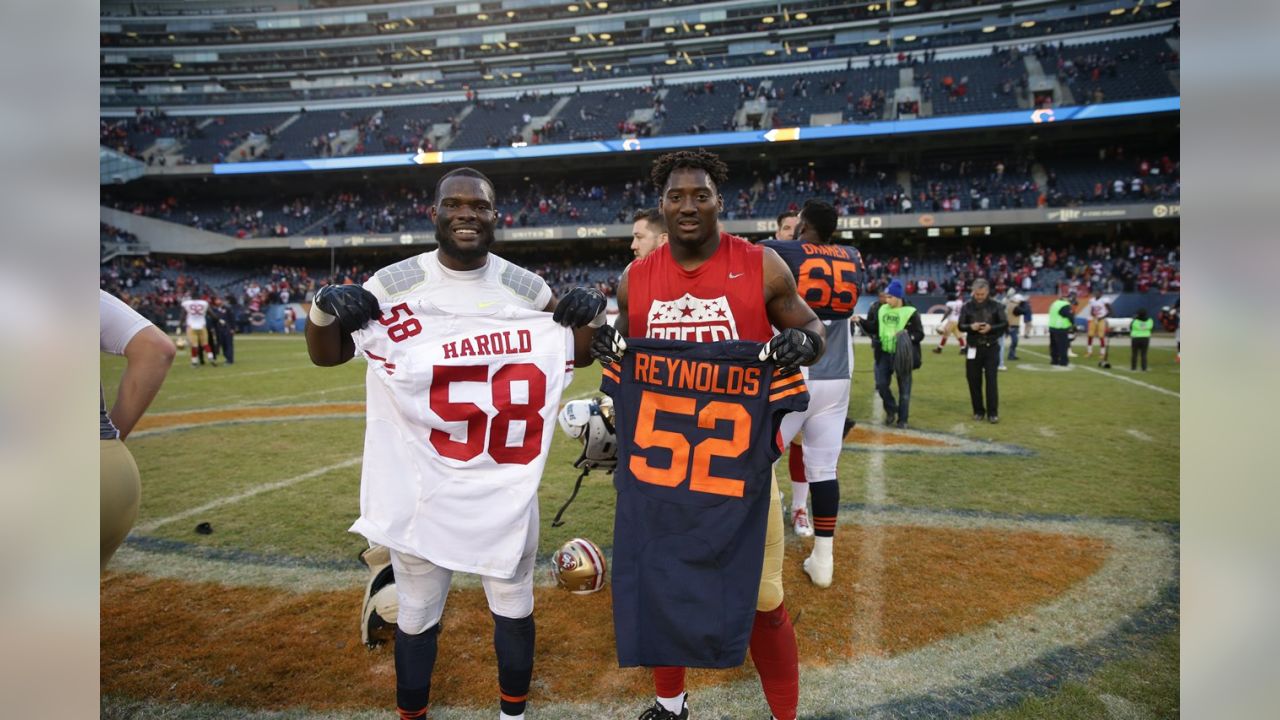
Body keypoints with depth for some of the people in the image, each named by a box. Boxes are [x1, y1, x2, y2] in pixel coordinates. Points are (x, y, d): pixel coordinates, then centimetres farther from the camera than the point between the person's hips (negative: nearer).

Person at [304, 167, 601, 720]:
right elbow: (326, 357, 4)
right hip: (421, 485, -1)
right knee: (416, 616, 14)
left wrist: (591, 315, -8)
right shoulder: (396, 285, -4)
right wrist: (322, 309, -16)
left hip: (506, 485, 2)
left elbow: (577, 356, 12)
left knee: (514, 608, 14)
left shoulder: (525, 289, 1)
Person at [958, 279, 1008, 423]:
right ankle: (978, 411, 18)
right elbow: (960, 326, 1)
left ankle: (993, 413, 1)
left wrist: (991, 328, -19)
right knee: (974, 381, 5)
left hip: (991, 348, -2)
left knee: (991, 380, -4)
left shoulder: (996, 306, -1)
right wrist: (971, 327, -20)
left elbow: (1005, 324, -1)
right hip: (974, 349, 2)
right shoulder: (967, 307, 1)